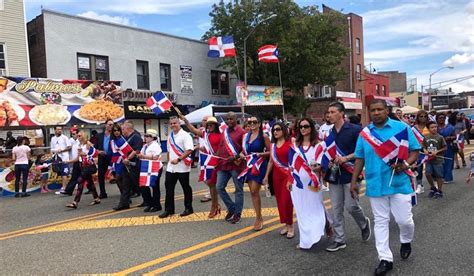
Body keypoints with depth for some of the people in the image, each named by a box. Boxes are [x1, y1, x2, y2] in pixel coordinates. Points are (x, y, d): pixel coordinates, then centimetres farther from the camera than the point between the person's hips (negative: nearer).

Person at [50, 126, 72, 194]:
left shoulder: (64, 138, -2)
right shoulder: (53, 139, 15)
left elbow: (69, 147, -5)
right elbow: (52, 149, 21)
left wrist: (62, 150, -15)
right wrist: (54, 151, 0)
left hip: (64, 159, -6)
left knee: (64, 174, -9)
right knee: (61, 174, 10)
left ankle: (63, 188, -9)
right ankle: (65, 187, 19)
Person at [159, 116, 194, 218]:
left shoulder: (185, 135, -11)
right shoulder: (170, 136, 13)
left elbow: (189, 150, -21)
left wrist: (178, 159, -26)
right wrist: (169, 160, 14)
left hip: (182, 167, -7)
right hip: (171, 167, 7)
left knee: (186, 188, 5)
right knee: (169, 188, 8)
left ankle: (188, 208, 18)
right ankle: (169, 209, 18)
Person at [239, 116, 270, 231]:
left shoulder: (264, 137, -6)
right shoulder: (245, 136, 10)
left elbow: (270, 152, -5)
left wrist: (260, 154, -20)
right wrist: (242, 155, -3)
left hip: (260, 165, -6)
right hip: (249, 165, 6)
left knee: (254, 191, -9)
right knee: (252, 192, 8)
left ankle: (258, 218, 4)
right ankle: (259, 216, 21)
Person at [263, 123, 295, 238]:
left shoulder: (290, 142, -6)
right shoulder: (273, 145, 12)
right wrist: (266, 175, 14)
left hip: (288, 174, -6)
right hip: (276, 175, 6)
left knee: (286, 200, -8)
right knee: (280, 200, 7)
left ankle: (290, 225, 8)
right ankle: (286, 224, 20)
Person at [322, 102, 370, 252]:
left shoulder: (354, 130, -7)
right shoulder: (329, 134, 10)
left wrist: (346, 158, -18)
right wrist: (329, 162, -2)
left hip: (350, 174, -5)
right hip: (334, 175, 5)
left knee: (351, 206, -4)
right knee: (336, 209, 6)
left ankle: (364, 223, 29)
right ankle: (339, 240, 17)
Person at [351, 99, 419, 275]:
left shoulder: (401, 127, -2)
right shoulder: (364, 133, 5)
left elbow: (415, 150, -1)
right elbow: (359, 159, 8)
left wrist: (405, 164, -20)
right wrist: (354, 181, 6)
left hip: (399, 183, -2)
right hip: (375, 185, 2)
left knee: (404, 220, 4)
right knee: (380, 222, 7)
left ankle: (406, 241, 38)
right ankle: (385, 259, 18)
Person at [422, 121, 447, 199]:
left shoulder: (440, 137, -7)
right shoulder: (426, 138, 2)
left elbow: (445, 148, -4)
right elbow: (424, 147, 13)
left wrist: (436, 152, -14)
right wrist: (425, 150, -8)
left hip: (438, 160, -3)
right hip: (429, 160, 3)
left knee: (438, 176, 5)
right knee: (428, 174, -3)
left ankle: (439, 191, 21)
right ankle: (433, 188, 20)